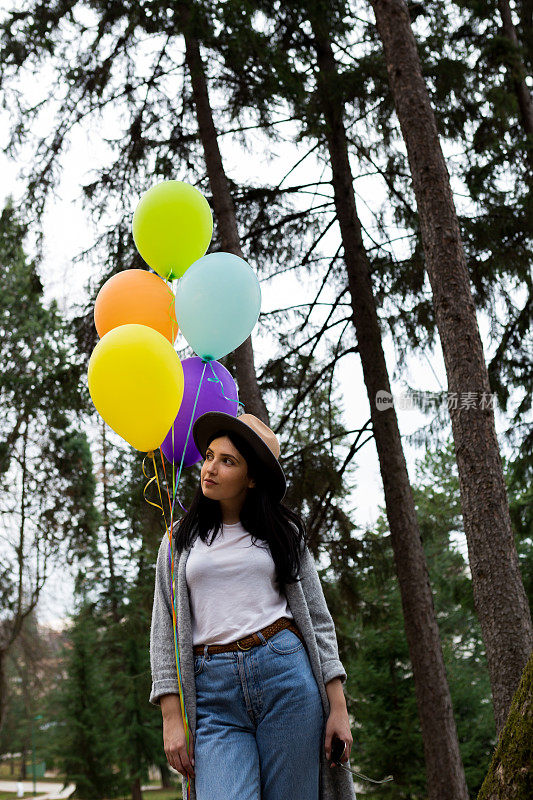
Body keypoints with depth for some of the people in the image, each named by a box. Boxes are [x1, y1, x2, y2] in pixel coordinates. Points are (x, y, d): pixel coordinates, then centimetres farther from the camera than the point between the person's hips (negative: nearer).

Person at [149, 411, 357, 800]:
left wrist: (338, 707, 0)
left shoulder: (283, 531, 10)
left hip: (286, 674, 0)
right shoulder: (180, 539, 12)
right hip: (214, 693, 0)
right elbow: (165, 629, 8)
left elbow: (317, 619, 9)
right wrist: (172, 718, -1)